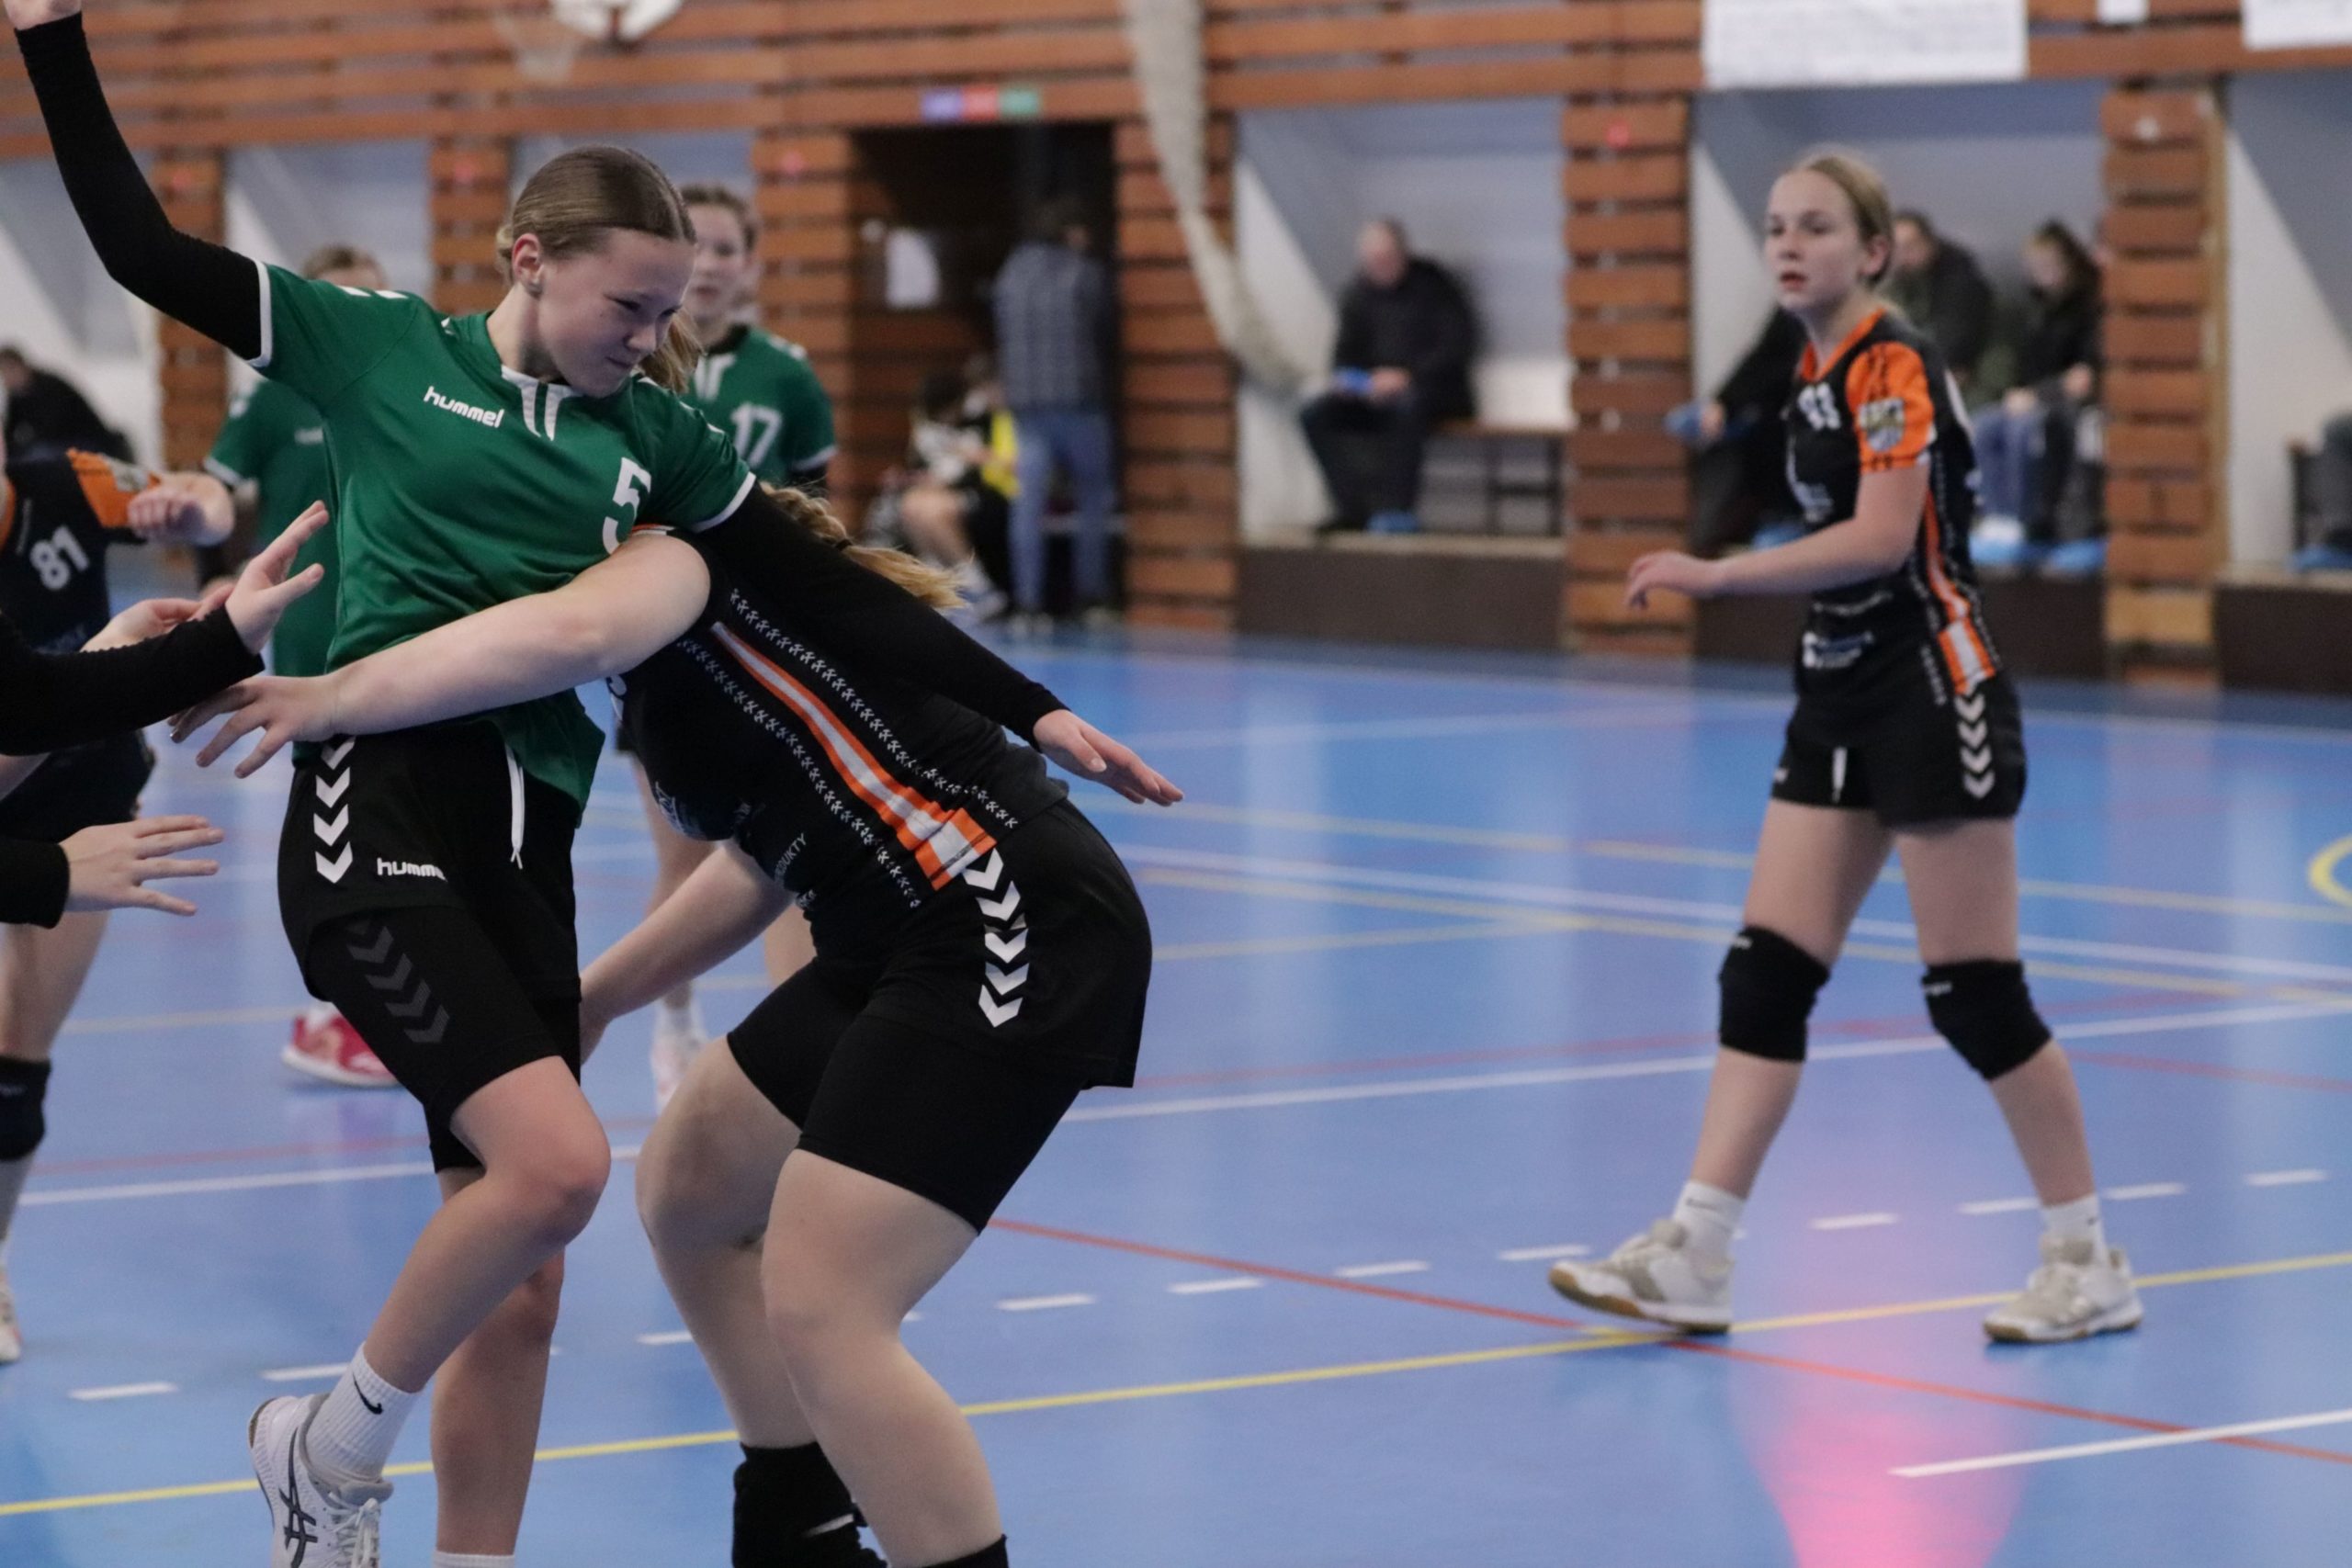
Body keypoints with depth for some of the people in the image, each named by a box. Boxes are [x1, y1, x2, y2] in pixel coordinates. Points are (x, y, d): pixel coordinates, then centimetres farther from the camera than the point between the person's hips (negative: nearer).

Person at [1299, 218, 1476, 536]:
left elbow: (1459, 344, -12)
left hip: (1430, 388, -5)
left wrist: (1408, 376, -22)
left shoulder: (1433, 286, -6)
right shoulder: (1360, 292, 10)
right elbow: (1347, 349, 16)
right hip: (1373, 392, 5)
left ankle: (1399, 509, -34)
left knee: (1406, 407, -41)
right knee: (1315, 415, -19)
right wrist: (1343, 378, -8)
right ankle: (1351, 507, -21)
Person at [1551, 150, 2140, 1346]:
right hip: (1841, 700, 9)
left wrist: (1713, 575, -29)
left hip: (1933, 697, -9)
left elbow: (1881, 538, -25)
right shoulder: (1816, 378, 12)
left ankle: (2089, 1263, 8)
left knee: (1974, 995, -4)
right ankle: (1694, 1257, 1)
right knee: (1765, 971, 1)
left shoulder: (1894, 364, -14)